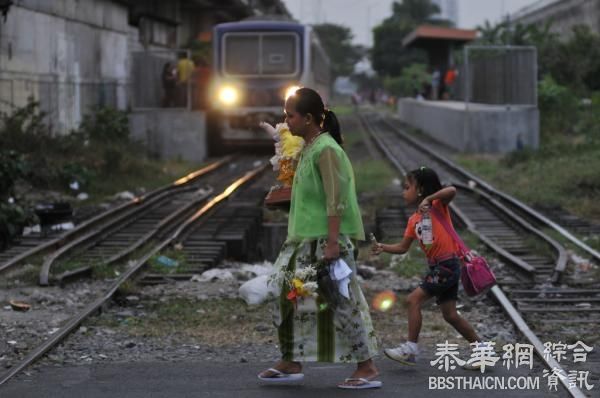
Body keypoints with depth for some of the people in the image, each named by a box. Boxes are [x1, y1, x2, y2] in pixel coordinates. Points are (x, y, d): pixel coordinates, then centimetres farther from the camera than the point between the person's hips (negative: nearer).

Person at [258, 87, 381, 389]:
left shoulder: (325, 150, -16)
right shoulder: (308, 148, 12)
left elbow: (335, 200, -21)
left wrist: (332, 242, -24)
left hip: (325, 240, -10)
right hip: (306, 240, 10)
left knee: (341, 301, -5)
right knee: (289, 294, 12)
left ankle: (367, 368, 3)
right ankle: (291, 364, 22)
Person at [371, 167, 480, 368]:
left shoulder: (438, 205, -8)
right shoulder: (413, 220, 13)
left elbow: (451, 191, -28)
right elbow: (403, 247, 14)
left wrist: (428, 199, -30)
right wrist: (383, 247, 0)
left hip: (447, 265, -9)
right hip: (436, 267, 9)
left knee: (413, 300, -13)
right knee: (450, 315, 10)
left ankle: (411, 349, -8)